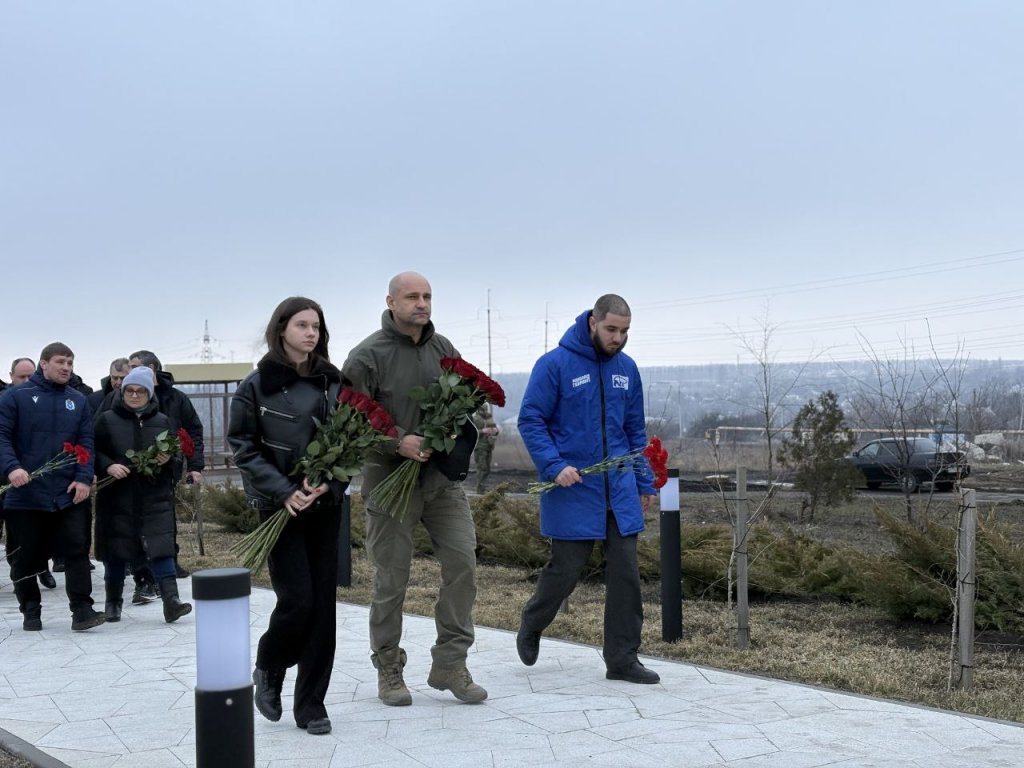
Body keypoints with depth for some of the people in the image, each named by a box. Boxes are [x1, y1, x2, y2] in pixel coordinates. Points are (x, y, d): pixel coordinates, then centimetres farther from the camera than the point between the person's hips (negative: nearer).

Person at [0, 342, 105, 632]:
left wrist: (84, 478, -7)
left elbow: (86, 442, 6)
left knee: (77, 551, -5)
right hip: (27, 493, -2)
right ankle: (30, 611, 22)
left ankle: (82, 609, -3)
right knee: (28, 557, 8)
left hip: (70, 494, 2)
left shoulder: (78, 400, 11)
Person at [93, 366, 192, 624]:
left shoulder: (162, 421, 10)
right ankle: (112, 602, 21)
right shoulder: (106, 420, 4)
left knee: (161, 547, -8)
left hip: (155, 498, 1)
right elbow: (93, 452, 2)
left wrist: (168, 459, -7)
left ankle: (171, 600, -13)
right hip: (117, 497, -1)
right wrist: (108, 466, -16)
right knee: (116, 549, 6)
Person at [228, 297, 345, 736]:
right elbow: (243, 449, -5)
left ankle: (311, 703, 12)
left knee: (323, 603, 1)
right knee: (297, 599, -9)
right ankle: (268, 670, 21)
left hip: (326, 504, 4)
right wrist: (284, 491, -15)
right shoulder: (256, 385, -4)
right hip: (279, 506, -3)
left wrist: (329, 482, -9)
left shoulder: (333, 383, 6)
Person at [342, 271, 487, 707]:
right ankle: (389, 669, 19)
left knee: (462, 562, -3)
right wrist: (398, 443, -20)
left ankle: (449, 664, 9)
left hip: (442, 479, 5)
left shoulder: (442, 349, 9)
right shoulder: (367, 356, -8)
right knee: (392, 578, 3)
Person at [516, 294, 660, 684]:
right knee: (565, 570, 2)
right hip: (573, 490, -5)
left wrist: (645, 483, 12)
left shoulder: (626, 368, 9)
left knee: (625, 574, 2)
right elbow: (530, 420, -8)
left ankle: (622, 659, 11)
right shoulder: (555, 364, -8)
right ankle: (531, 626, 31)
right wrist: (555, 465, -20)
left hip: (620, 491, 5)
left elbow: (635, 429, 15)